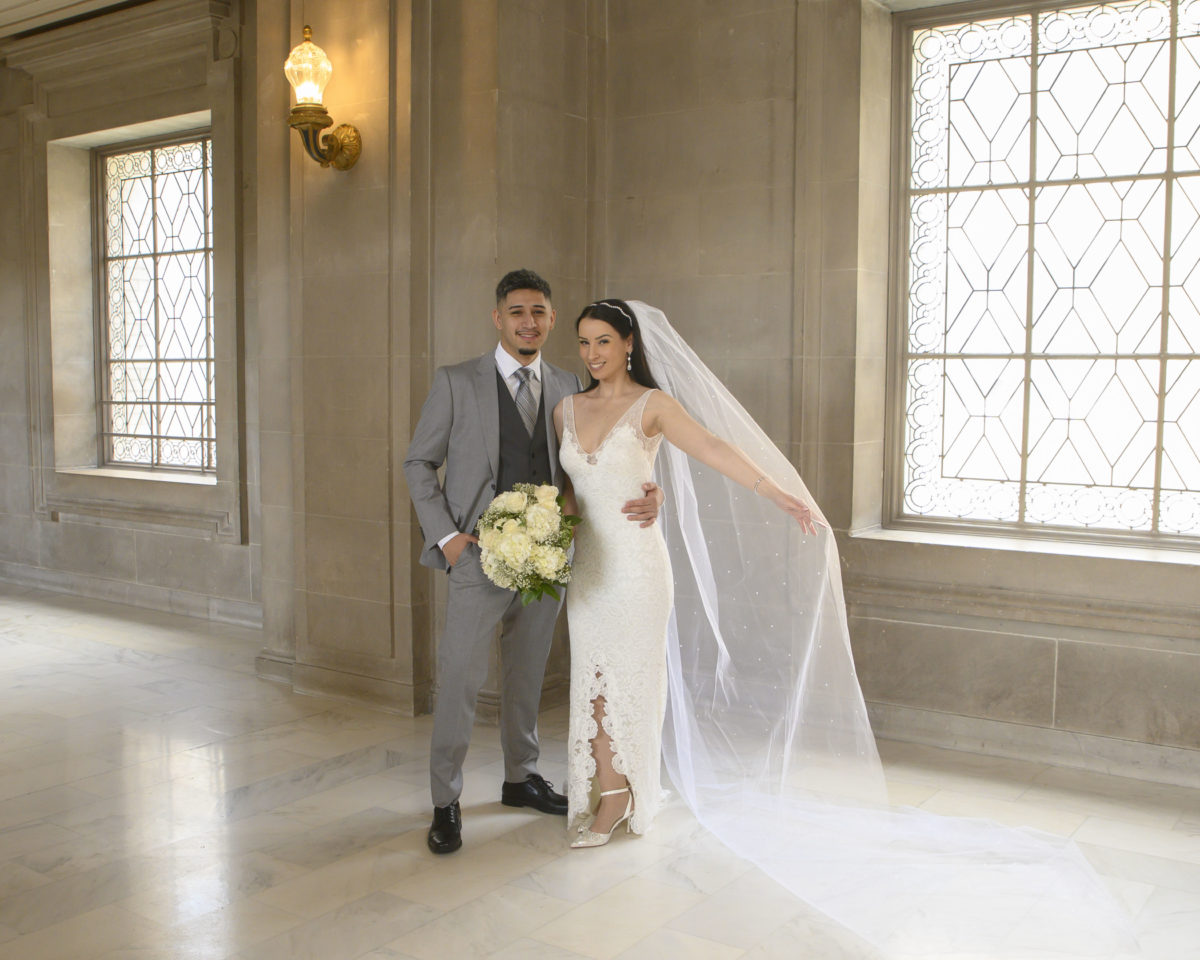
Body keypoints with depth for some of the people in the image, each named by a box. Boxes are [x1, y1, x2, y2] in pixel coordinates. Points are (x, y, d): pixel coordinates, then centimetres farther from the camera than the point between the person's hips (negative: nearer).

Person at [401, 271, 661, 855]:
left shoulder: (566, 388, 9)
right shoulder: (456, 382, -1)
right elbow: (418, 463, 2)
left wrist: (644, 495, -9)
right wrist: (445, 535, -9)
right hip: (480, 557, -4)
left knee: (527, 675, 17)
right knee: (460, 680, -2)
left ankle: (521, 778, 34)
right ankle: (445, 803, 12)